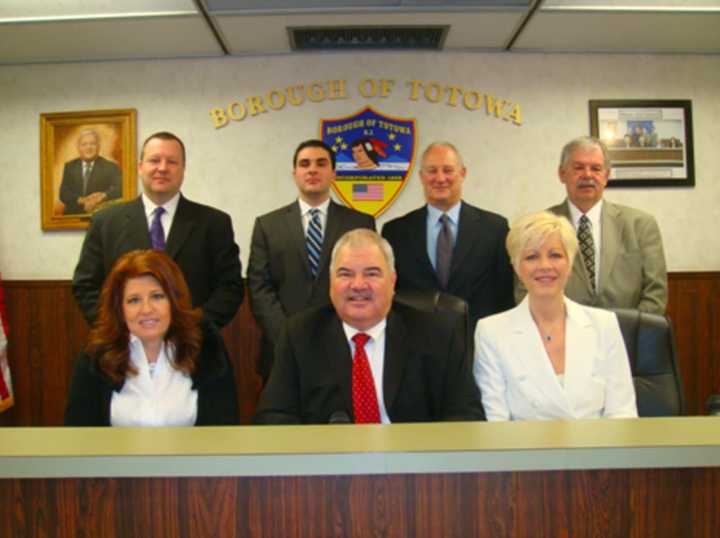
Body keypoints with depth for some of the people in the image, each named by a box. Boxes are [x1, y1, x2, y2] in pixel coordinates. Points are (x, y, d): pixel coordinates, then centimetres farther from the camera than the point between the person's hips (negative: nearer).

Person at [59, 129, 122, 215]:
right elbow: (63, 193, 6)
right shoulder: (69, 166, 15)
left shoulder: (111, 167, 6)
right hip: (73, 216, 3)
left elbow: (119, 189, -7)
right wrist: (81, 200, -13)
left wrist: (103, 195, -26)